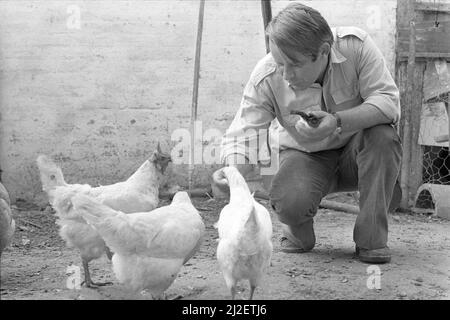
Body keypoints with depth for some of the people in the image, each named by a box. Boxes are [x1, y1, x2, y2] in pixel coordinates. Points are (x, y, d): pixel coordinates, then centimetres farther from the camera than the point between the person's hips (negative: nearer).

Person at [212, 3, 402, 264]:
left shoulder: (356, 45, -25)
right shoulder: (266, 76, -22)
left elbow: (389, 102, -28)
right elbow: (243, 134, -20)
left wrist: (338, 122, -44)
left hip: (356, 151, 1)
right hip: (305, 156, -1)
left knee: (382, 134, -34)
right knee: (289, 201, -33)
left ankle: (372, 239, -18)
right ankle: (299, 233, 8)